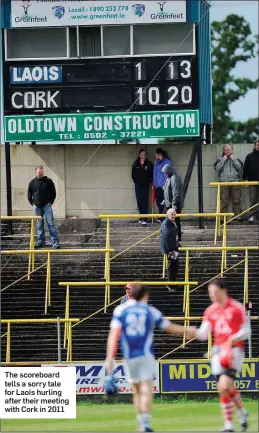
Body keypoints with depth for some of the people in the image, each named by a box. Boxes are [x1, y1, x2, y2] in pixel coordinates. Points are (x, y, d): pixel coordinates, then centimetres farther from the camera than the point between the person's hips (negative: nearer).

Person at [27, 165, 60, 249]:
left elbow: (53, 193, 8)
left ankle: (55, 242, -12)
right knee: (39, 225, 7)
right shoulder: (32, 183, 6)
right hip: (37, 207, 3)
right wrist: (32, 203, 8)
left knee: (51, 224, -9)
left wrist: (50, 202, 2)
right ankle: (41, 242, 14)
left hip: (47, 206, -3)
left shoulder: (48, 181, 2)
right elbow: (29, 194, 17)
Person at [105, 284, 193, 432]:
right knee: (146, 390, -8)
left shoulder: (120, 310, 3)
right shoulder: (151, 311, 5)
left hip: (129, 356, 1)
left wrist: (110, 358, -12)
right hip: (145, 354, -1)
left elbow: (114, 335, -7)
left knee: (137, 391, 15)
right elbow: (171, 328, 16)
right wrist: (189, 330, 33)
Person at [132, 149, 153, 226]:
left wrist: (149, 181, -5)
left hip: (145, 185, -3)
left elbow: (152, 174, 3)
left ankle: (144, 219, -13)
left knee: (145, 202, -9)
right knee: (139, 201, 5)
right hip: (138, 185, 3)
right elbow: (133, 174, 12)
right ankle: (141, 218, 17)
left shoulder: (149, 164, 0)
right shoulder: (136, 164, 5)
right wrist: (135, 181, 5)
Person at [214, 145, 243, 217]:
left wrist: (234, 160, -1)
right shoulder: (220, 159, 14)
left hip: (235, 181, 1)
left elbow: (240, 167, 5)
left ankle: (237, 216, 1)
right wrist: (223, 160, -5)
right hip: (223, 182, -1)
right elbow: (217, 168, 0)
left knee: (237, 200, -2)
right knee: (223, 201, -5)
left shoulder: (236, 158, 17)